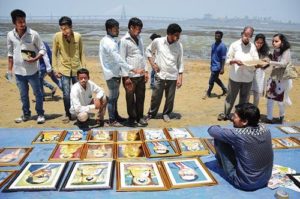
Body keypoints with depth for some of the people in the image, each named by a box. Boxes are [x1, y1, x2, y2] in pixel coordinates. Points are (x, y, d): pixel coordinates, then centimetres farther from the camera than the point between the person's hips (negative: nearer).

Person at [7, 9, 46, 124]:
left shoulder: (33, 34, -11)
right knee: (23, 95, 14)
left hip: (32, 71, -3)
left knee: (37, 93, 6)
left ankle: (40, 114, 21)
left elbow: (42, 49, -4)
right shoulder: (10, 35, -1)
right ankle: (26, 114, 30)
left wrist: (35, 59, -21)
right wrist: (10, 69, 10)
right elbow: (10, 53, 10)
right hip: (18, 71, 3)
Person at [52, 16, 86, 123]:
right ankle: (68, 114, 19)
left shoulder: (78, 36, -6)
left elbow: (81, 53, 3)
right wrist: (55, 69, -3)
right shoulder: (57, 36, -8)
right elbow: (54, 54, 1)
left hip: (77, 69, 1)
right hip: (64, 70, -1)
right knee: (66, 94, -1)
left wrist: (84, 68, 2)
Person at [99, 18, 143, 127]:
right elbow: (118, 59, -30)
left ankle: (116, 115, 32)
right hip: (112, 74, -10)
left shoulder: (108, 40, 9)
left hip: (114, 72, 10)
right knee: (112, 97, 0)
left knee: (115, 96, 18)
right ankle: (112, 120, 12)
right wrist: (134, 69, -32)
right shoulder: (109, 43, -22)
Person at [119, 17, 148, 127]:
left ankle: (140, 117, 26)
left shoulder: (139, 39, 13)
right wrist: (126, 76, -14)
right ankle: (132, 118, 20)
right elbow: (122, 59, -11)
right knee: (130, 98, 6)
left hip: (141, 74, 6)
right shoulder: (124, 40, -8)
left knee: (141, 97, 12)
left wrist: (145, 71, 11)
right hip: (130, 75, -6)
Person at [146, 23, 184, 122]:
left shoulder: (179, 45, -3)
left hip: (173, 76, 1)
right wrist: (152, 63, -2)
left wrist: (180, 77, -2)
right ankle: (151, 113, 27)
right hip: (160, 75, -1)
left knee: (170, 98, 9)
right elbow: (148, 51, 10)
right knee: (155, 97, 7)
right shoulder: (157, 41, -7)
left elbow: (180, 62, 2)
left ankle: (166, 113, 30)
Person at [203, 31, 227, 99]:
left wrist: (222, 68, -20)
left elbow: (223, 58, -16)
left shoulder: (222, 46, -15)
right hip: (213, 65, 8)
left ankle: (208, 93, 15)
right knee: (216, 79, 18)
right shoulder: (213, 45, 8)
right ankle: (225, 90, 35)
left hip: (217, 66, -8)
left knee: (211, 81, -2)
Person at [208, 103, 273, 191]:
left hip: (245, 183, -6)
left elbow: (212, 130, -13)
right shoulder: (265, 129, -9)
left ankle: (222, 162, 25)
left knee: (218, 139, -5)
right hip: (265, 180, 7)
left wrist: (216, 127, 7)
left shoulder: (238, 134, -28)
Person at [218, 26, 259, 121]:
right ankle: (225, 114, 24)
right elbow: (228, 60, -4)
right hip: (235, 77, -2)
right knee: (231, 97, 8)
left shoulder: (253, 47, 3)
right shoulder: (235, 45, -3)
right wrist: (235, 61, -23)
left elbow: (256, 61, 0)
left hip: (248, 78, 2)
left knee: (244, 98, 10)